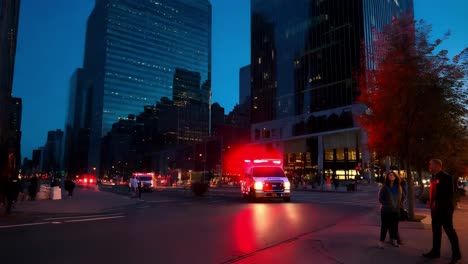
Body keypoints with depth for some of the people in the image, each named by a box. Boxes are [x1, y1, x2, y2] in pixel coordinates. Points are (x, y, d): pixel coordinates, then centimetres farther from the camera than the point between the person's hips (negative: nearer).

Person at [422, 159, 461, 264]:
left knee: (449, 230, 3)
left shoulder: (446, 177, -12)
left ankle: (456, 254, 16)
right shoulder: (434, 178, 13)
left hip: (444, 209, -8)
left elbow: (449, 193, -18)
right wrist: (431, 202, 4)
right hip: (435, 209, 8)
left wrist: (438, 203, -21)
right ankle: (435, 251, 22)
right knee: (436, 230, 13)